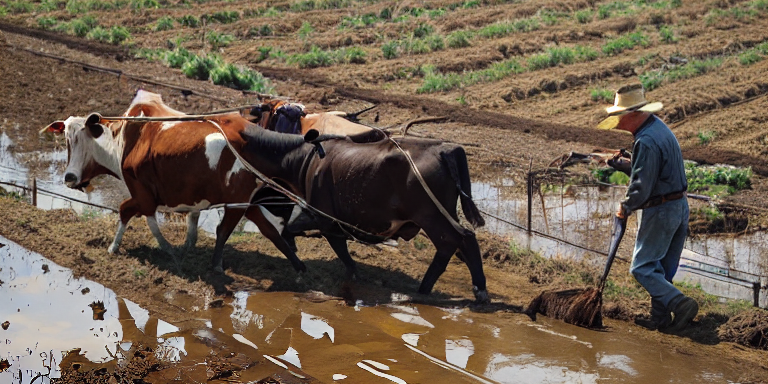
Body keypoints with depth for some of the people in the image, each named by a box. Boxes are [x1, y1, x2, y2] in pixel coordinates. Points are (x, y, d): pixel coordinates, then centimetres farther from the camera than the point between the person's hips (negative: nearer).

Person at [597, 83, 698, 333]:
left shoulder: (647, 141, -22)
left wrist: (626, 208, -5)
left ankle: (680, 304, -17)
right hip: (680, 206, 10)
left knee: (642, 268, -5)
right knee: (663, 269, 16)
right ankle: (660, 317, 23)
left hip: (660, 210, -10)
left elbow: (642, 186, -21)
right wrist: (617, 162, 22)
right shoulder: (659, 127, 10)